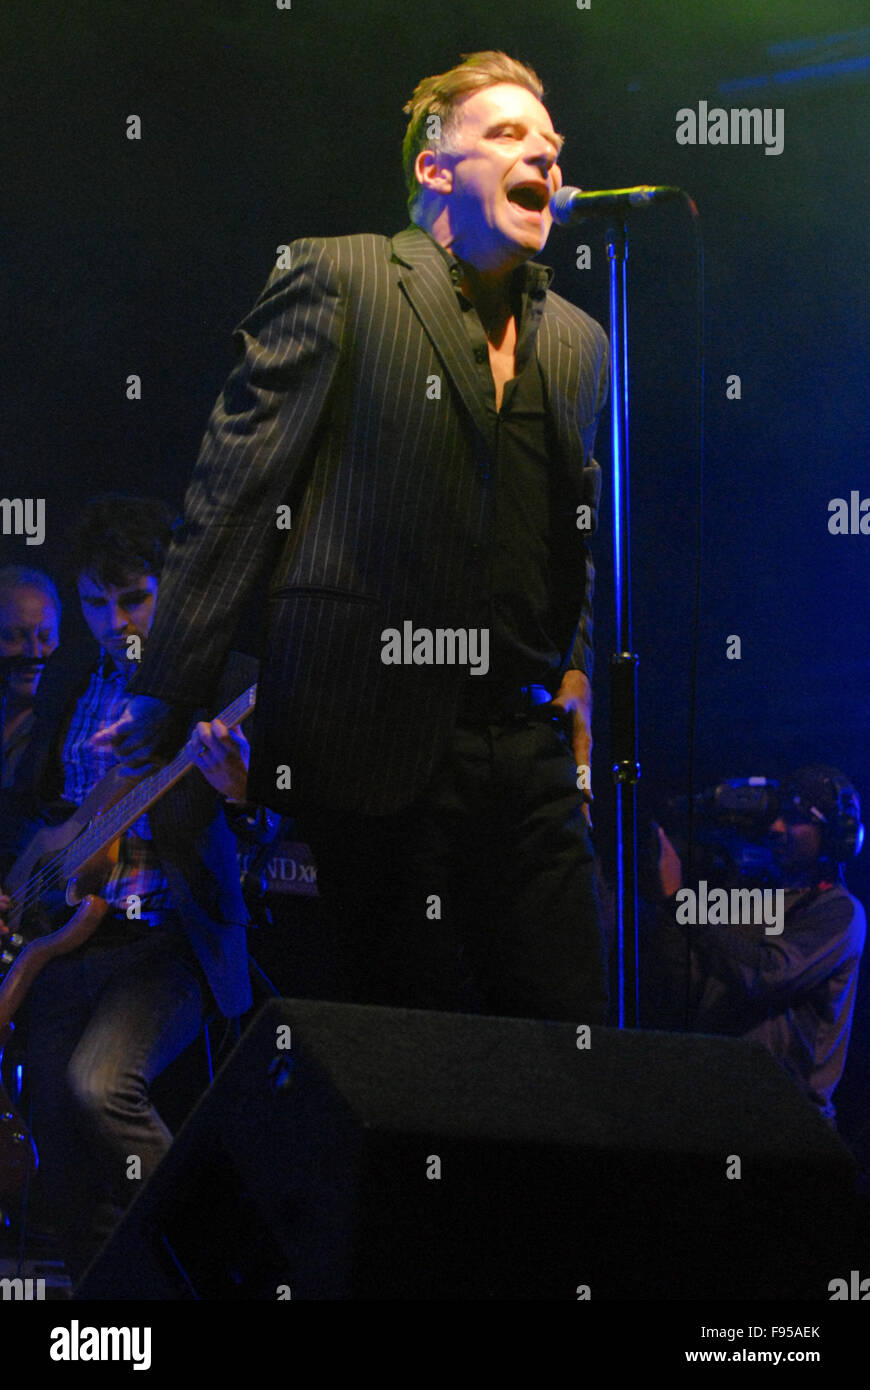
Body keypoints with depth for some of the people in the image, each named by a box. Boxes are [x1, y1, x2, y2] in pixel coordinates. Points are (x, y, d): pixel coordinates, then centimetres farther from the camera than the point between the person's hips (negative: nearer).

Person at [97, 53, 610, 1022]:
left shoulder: (577, 342, 18)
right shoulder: (336, 278, 1)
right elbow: (234, 489, -3)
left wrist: (574, 671, 12)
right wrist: (165, 692, -7)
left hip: (525, 746, 5)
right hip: (374, 735, -5)